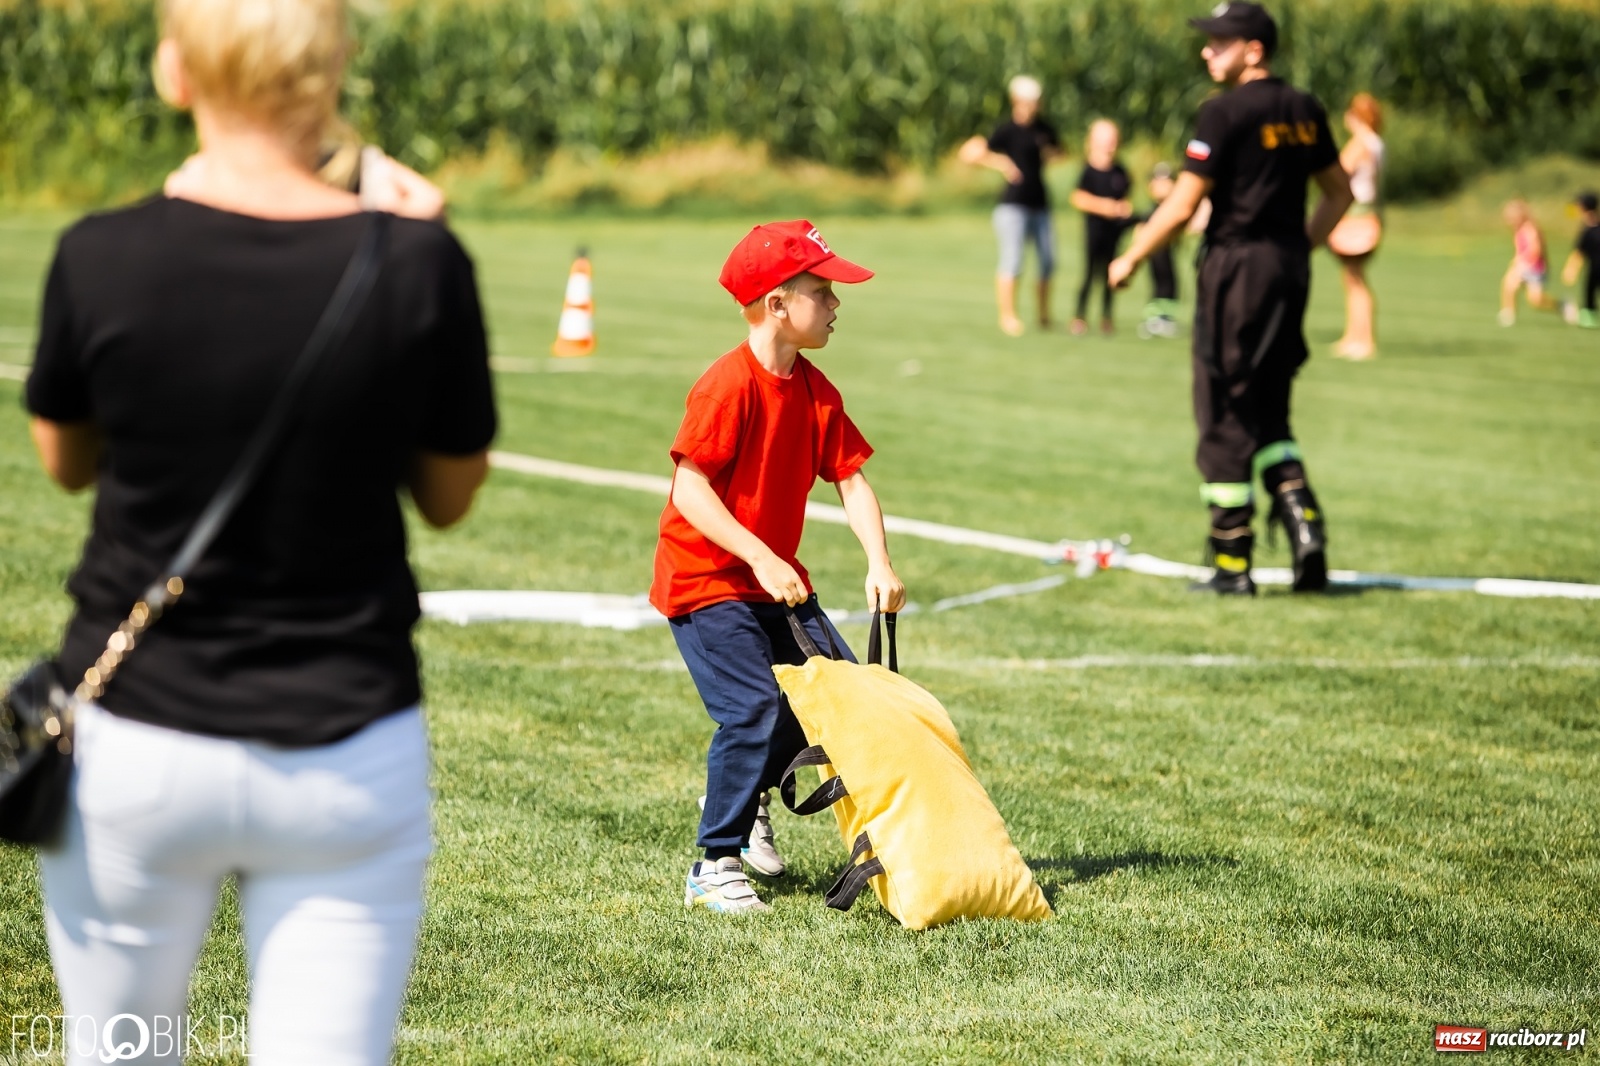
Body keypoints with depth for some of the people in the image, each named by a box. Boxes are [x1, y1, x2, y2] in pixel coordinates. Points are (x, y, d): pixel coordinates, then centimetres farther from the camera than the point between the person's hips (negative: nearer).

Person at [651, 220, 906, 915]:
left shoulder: (815, 390, 5)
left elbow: (850, 478, 4)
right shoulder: (729, 386, -20)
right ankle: (714, 866, -4)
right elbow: (689, 489, -24)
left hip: (775, 579, 8)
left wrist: (880, 564, -10)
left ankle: (742, 797, 28)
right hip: (705, 578, -8)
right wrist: (762, 559, -27)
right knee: (755, 711, -17)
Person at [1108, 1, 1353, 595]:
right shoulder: (1304, 112, 10)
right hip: (1290, 269, 7)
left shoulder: (1225, 113, -12)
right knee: (1268, 412, 18)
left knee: (1226, 417, 1)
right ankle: (1301, 517, -2)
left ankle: (1232, 564, 4)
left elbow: (1182, 206, -13)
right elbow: (1339, 194, 18)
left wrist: (1130, 260, -2)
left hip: (1237, 266, -7)